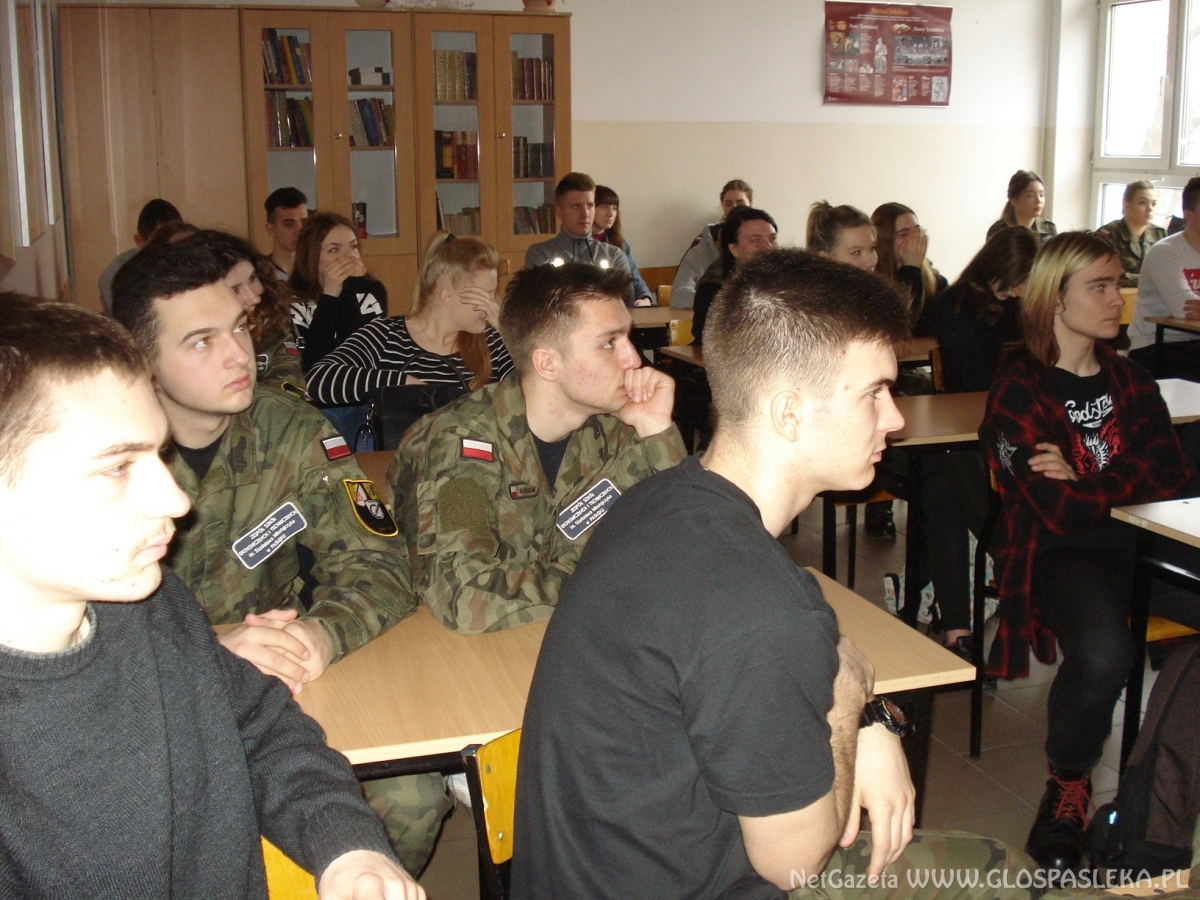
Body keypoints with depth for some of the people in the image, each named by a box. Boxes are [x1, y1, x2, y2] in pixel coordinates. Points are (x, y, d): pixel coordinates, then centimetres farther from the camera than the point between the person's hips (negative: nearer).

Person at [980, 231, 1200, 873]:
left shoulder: (1130, 381, 17)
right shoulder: (1018, 393, -3)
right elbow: (1061, 513, -13)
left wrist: (1085, 483, -8)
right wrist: (1128, 484, 3)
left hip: (1139, 542, 6)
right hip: (1058, 555, -6)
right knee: (1102, 656, -35)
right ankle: (1067, 786, -5)